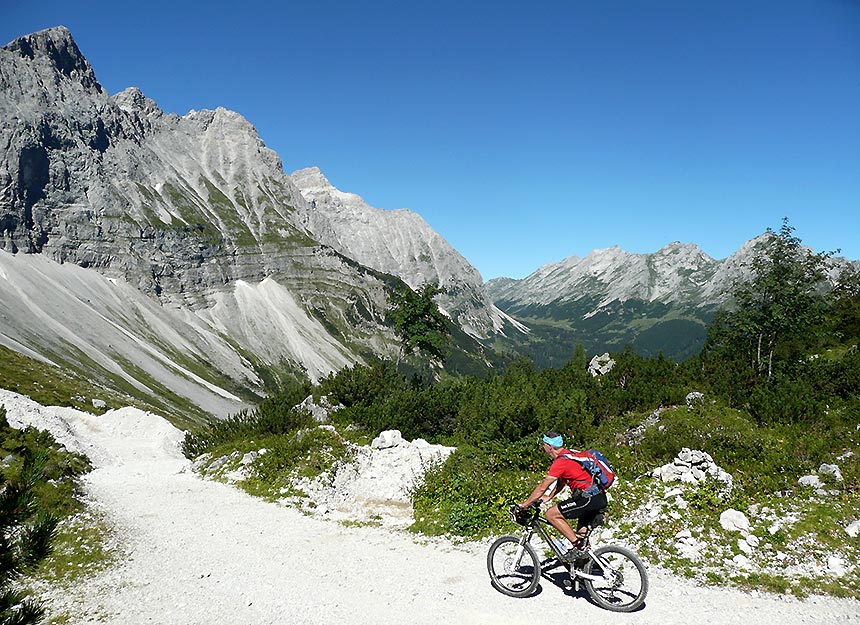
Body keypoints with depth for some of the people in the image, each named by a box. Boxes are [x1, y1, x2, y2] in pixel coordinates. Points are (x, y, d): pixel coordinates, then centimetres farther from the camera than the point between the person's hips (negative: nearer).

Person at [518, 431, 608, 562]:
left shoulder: (560, 462, -13)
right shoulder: (569, 455, 17)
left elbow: (542, 487, -12)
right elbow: (561, 483, 27)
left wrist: (523, 505, -5)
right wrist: (548, 497, 23)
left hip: (589, 497, -10)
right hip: (600, 497, 10)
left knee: (551, 514, -9)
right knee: (581, 534, 24)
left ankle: (578, 546, -9)